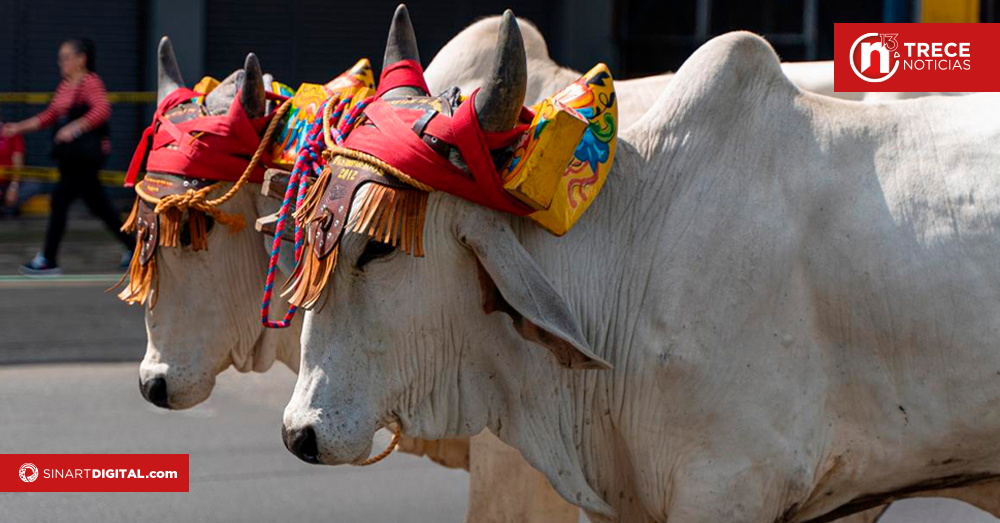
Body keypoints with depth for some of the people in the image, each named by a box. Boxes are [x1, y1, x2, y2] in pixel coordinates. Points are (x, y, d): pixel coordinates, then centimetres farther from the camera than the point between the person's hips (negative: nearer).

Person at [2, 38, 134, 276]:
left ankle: (48, 260, -7)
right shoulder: (65, 86, 15)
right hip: (72, 156, 9)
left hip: (87, 154, -9)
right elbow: (49, 116, 21)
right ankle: (134, 246, 25)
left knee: (60, 200, -11)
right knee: (98, 205, 14)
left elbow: (102, 110, -27)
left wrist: (75, 128, -35)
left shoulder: (91, 82, -12)